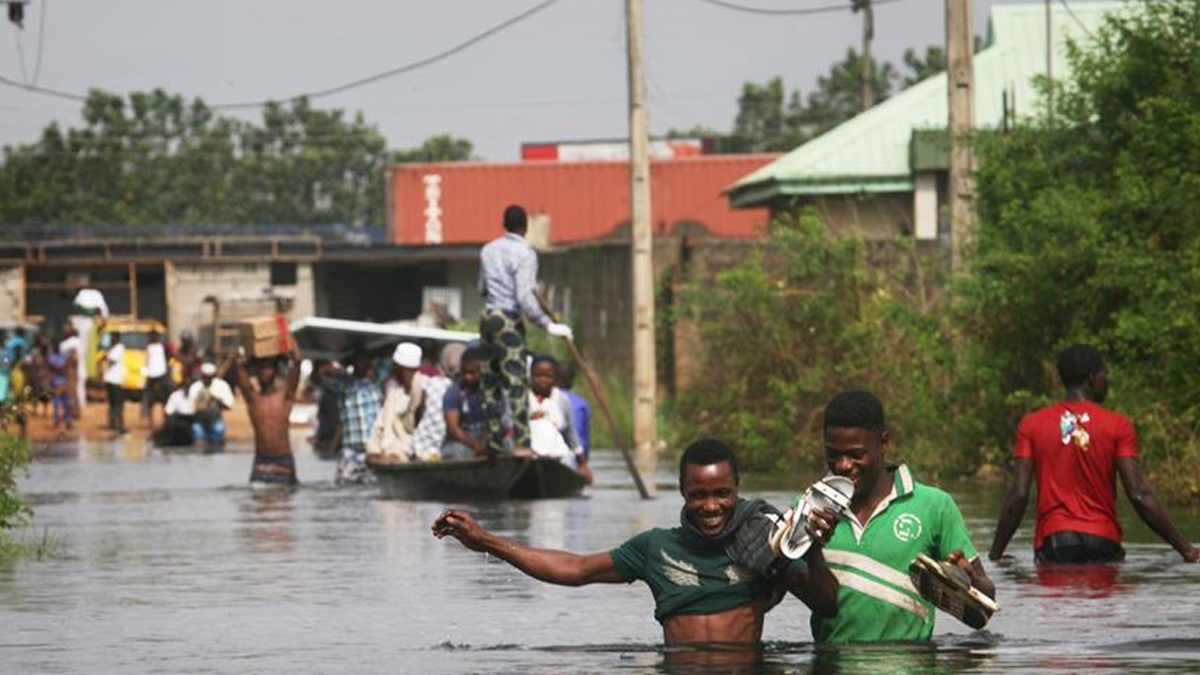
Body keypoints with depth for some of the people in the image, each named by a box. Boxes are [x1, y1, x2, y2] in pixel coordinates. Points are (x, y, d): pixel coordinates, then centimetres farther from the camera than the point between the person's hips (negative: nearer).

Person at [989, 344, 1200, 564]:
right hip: (1103, 542, -1)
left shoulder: (1032, 425, 5)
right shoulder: (1118, 426, 1)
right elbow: (1140, 495, -5)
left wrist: (995, 554, 6)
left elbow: (1018, 495, -1)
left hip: (1053, 540, 1)